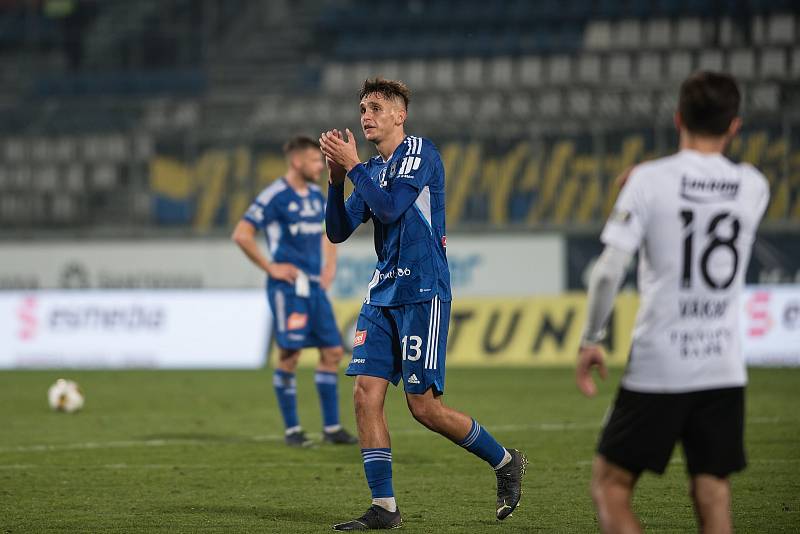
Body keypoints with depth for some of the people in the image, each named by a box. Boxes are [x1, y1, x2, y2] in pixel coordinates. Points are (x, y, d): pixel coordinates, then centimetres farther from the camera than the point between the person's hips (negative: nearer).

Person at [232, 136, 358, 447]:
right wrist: (270, 268, -12)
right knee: (290, 355, -7)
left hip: (314, 285, 8)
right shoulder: (275, 196, -10)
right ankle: (292, 430, 1)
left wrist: (330, 265, 16)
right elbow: (241, 235, -14)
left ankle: (331, 428, 12)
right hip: (288, 286, -8)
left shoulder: (316, 196, 13)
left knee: (332, 352, 4)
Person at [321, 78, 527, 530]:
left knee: (425, 406, -7)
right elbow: (338, 231, 10)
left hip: (423, 293, -7)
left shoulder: (421, 153, -7)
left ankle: (506, 462, 14)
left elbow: (390, 208, -20)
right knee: (367, 393, -4)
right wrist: (337, 178, -3)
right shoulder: (372, 169, 15)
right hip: (383, 296, 7)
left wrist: (353, 166, -13)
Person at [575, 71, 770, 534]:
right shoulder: (754, 188, 4)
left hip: (658, 369, -4)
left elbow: (609, 271, -13)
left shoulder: (650, 180, -8)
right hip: (724, 369, 4)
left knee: (611, 485, 5)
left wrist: (591, 339, -1)